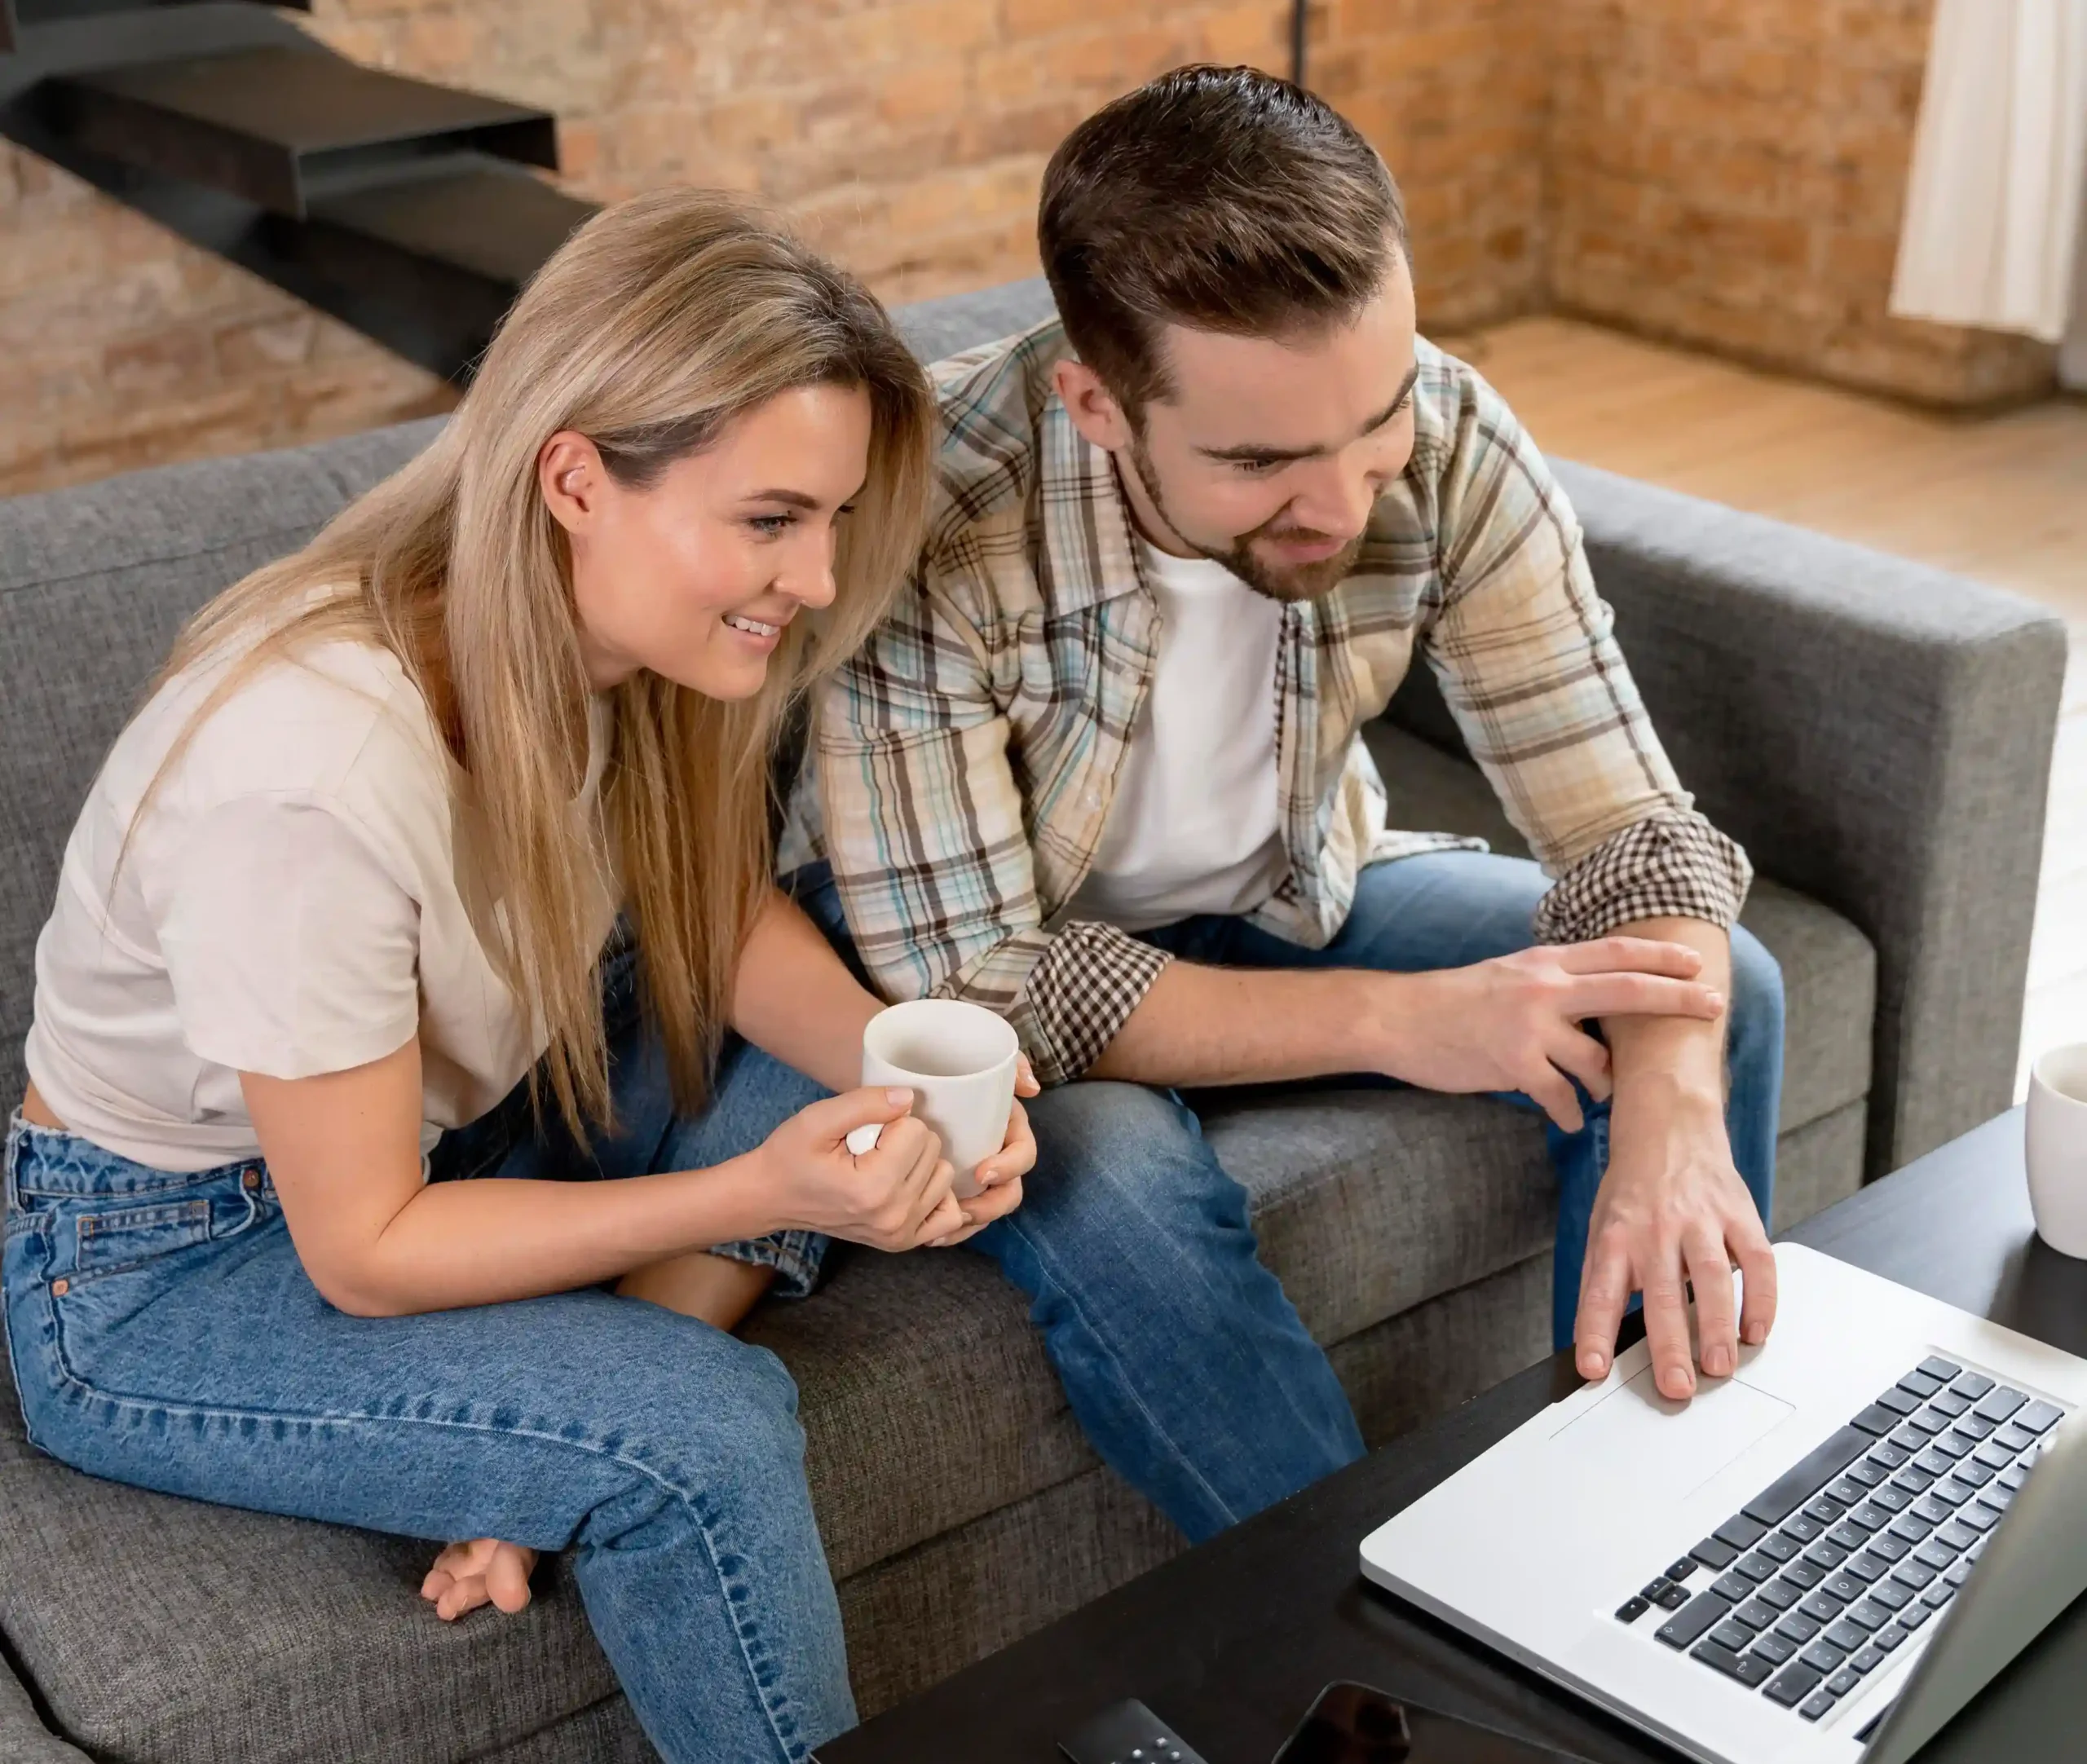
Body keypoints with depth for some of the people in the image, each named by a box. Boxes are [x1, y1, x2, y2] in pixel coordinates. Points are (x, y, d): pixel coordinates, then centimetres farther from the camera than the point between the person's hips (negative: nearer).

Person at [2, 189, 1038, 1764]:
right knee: (704, 1432, -24)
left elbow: (726, 912, 0)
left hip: (443, 1121, 8)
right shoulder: (311, 773, -35)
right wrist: (756, 1194, -33)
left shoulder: (609, 633, -15)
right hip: (168, 1272, -7)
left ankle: (556, 1465, -11)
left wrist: (908, 1078, -19)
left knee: (818, 1067, -10)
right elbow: (364, 1252, -25)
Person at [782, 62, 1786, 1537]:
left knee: (1722, 994, -10)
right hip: (973, 953, -4)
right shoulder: (932, 526, -35)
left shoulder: (1448, 445, -23)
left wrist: (1673, 1120, -39)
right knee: (1110, 1180, -36)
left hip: (1289, 887, 4)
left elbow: (1630, 824, -19)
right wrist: (1394, 1019, -35)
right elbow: (965, 980, -31)